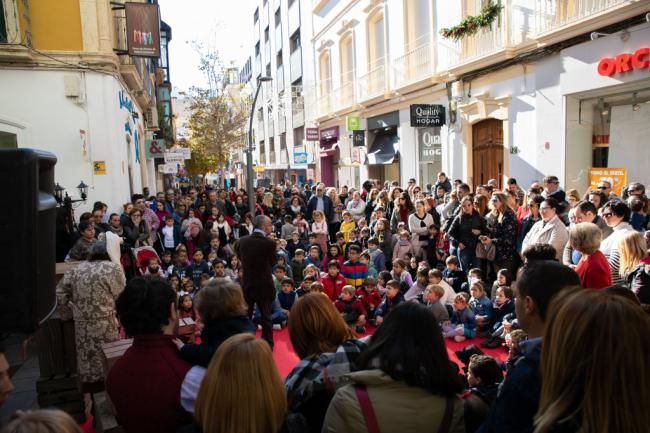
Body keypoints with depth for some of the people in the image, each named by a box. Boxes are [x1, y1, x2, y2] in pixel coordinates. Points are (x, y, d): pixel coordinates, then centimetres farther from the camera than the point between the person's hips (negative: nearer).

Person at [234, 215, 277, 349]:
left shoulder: (242, 241, -4)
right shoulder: (269, 243, -16)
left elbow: (240, 257, 9)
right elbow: (273, 261, -3)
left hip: (247, 285, 3)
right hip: (264, 286, -3)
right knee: (266, 318, 10)